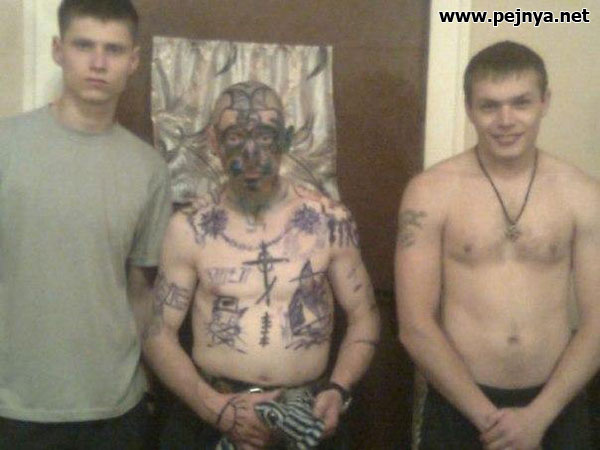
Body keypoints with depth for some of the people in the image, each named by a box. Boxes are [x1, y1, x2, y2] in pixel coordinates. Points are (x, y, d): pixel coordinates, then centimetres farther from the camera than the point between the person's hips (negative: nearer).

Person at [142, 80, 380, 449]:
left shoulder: (330, 221, -3)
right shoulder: (189, 229, -5)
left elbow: (364, 315, 4)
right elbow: (159, 333, -3)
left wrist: (339, 390, -11)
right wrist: (214, 406, -15)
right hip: (211, 417, -1)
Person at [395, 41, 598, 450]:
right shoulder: (430, 193, -7)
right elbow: (416, 325, -9)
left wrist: (538, 415, -12)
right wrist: (488, 416, -12)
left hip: (557, 410, 2)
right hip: (459, 409, -1)